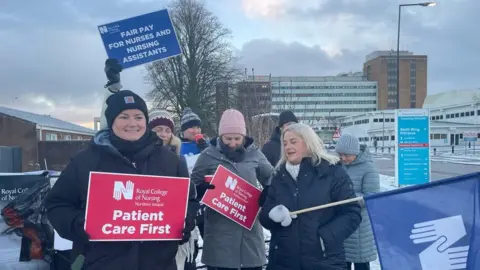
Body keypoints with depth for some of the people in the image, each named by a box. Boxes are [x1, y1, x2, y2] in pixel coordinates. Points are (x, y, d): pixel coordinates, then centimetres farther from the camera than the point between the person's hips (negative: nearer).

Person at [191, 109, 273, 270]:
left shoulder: (254, 153, 2)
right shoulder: (209, 155, -3)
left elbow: (270, 179, 16)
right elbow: (193, 187, 5)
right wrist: (207, 188, -15)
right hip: (220, 228, -2)